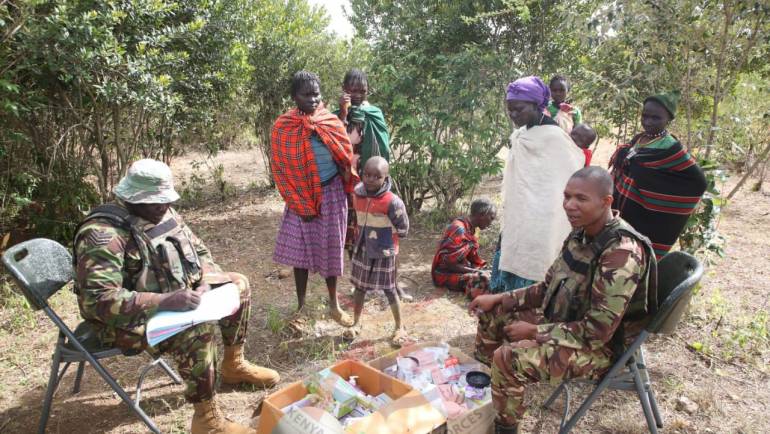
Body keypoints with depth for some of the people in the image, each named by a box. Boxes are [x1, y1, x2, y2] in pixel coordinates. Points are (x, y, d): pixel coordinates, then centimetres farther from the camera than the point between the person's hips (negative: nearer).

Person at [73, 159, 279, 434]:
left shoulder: (164, 214, 1)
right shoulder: (103, 234, -25)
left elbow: (199, 249, 10)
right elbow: (98, 300, -33)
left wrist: (206, 281, -11)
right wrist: (164, 301, -38)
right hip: (127, 320, -8)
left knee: (237, 285, 5)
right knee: (197, 329, -34)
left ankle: (233, 365, 20)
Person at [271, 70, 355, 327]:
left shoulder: (332, 123, -3)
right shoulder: (283, 128, -7)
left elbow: (346, 159, 5)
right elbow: (280, 169, -6)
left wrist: (348, 193, 2)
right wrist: (301, 205, -9)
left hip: (331, 195, 1)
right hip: (301, 198, -1)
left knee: (330, 249, 11)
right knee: (300, 250, 6)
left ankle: (334, 305, 27)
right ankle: (300, 307, 23)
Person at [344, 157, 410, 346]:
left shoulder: (392, 202, -23)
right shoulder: (357, 195, -6)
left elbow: (402, 229, -12)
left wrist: (384, 237, -4)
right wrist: (366, 236, 7)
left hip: (384, 252, -5)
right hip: (362, 250, 5)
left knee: (389, 290, 6)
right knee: (359, 286, 15)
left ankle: (399, 327, 24)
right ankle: (356, 323, 33)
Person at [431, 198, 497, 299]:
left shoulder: (470, 229, 6)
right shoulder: (459, 230, -24)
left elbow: (472, 257, 11)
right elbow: (448, 263, -24)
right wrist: (475, 271, -20)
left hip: (460, 268, 10)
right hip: (446, 273, -10)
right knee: (483, 279, -30)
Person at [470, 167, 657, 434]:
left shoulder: (622, 254, -29)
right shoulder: (582, 234, -2)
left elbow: (597, 331, -29)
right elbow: (550, 287, 8)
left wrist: (534, 332, -21)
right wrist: (499, 298, -1)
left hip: (598, 347, -9)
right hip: (563, 321, 9)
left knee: (507, 359, -26)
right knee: (492, 314, 10)